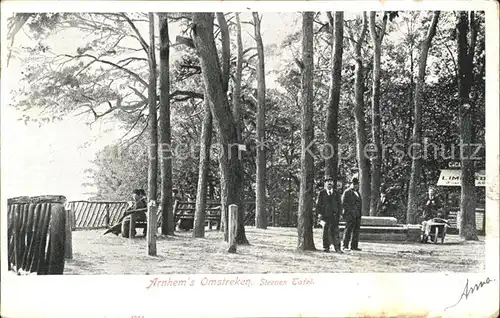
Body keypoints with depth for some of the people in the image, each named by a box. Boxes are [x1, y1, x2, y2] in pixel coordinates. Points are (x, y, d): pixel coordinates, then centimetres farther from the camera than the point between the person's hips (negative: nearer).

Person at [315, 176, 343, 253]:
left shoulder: (336, 193, 14)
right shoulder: (321, 193, 6)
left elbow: (339, 204, 14)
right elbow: (318, 204, 3)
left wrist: (339, 214, 4)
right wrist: (319, 213, -8)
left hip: (334, 215, 1)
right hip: (325, 215, -1)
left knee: (335, 231, -4)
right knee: (326, 231, 2)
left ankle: (337, 248, -2)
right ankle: (326, 247, 10)